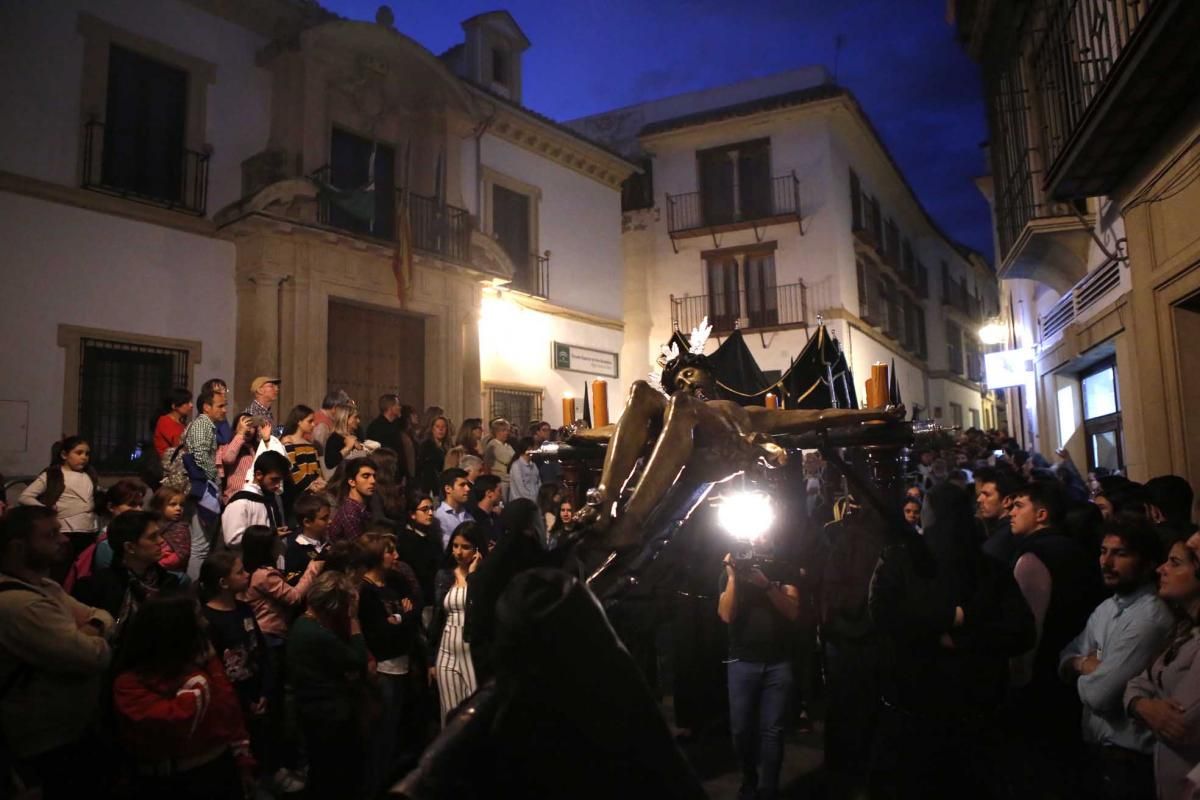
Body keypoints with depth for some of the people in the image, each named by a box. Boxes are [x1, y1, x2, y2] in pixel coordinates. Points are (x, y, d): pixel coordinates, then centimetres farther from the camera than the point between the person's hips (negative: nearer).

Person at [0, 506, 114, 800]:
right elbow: (95, 657, -34)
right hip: (54, 740, -10)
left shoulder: (42, 586, 5)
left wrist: (93, 629, -14)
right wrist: (94, 641, -10)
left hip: (70, 726, 10)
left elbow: (101, 615, 10)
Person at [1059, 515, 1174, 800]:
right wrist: (1083, 664, -11)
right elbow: (1065, 661, 10)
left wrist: (1083, 672, -5)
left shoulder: (1149, 619, -24)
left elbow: (1098, 695, -26)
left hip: (1127, 758, -8)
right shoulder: (1106, 607, 6)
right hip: (1097, 746, 8)